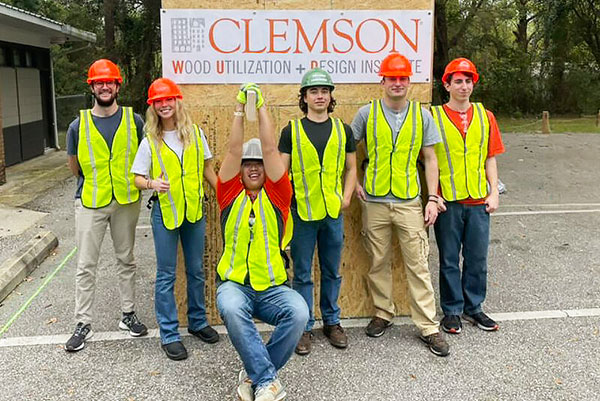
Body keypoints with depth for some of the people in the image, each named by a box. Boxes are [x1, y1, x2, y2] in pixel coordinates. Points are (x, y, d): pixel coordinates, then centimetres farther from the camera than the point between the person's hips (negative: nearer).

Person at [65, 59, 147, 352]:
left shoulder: (134, 121, -2)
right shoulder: (79, 125, -3)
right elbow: (74, 166, 9)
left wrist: (127, 180, 7)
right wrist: (95, 181, 11)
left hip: (127, 201, 1)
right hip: (90, 203, -1)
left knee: (126, 260, 13)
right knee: (86, 266, 3)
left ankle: (128, 314, 26)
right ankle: (83, 324, 14)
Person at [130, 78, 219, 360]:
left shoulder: (195, 133, 3)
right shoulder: (150, 141, -3)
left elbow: (207, 169, 11)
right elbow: (137, 177, -2)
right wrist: (152, 183, -24)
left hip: (195, 210, 3)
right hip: (165, 212, -2)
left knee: (196, 271, 14)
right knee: (166, 275, 3)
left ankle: (197, 321, 30)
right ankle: (169, 334, 13)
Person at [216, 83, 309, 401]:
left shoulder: (276, 194, 4)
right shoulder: (230, 194, 6)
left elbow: (270, 149, -4)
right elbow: (234, 150, -3)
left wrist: (261, 106, -1)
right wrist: (240, 109, -2)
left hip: (273, 288, 1)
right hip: (234, 283, 0)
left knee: (299, 312, -29)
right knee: (231, 309, -35)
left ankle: (255, 375, -7)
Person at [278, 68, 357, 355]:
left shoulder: (342, 130, 8)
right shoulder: (292, 130, 1)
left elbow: (351, 168, 14)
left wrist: (346, 197, 1)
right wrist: (285, 202, -9)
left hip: (334, 212, 2)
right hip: (302, 212, -2)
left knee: (332, 271, 13)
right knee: (302, 274, 5)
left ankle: (332, 322, 28)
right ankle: (304, 327, 17)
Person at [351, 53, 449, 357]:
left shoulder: (422, 115, 3)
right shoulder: (367, 113, 1)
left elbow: (430, 159, 6)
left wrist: (432, 199, 0)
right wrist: (354, 183, 2)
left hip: (409, 202, 0)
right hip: (374, 202, 1)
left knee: (418, 265, 0)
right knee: (378, 262, 11)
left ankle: (428, 326, 9)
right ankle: (383, 313, 28)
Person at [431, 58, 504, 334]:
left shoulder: (485, 116, 9)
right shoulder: (434, 117, -2)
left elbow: (490, 159, 11)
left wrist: (493, 192, 3)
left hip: (478, 200, 3)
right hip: (447, 201, -3)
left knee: (477, 258, 11)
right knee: (449, 259, 6)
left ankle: (473, 307, 28)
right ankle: (452, 311, 21)